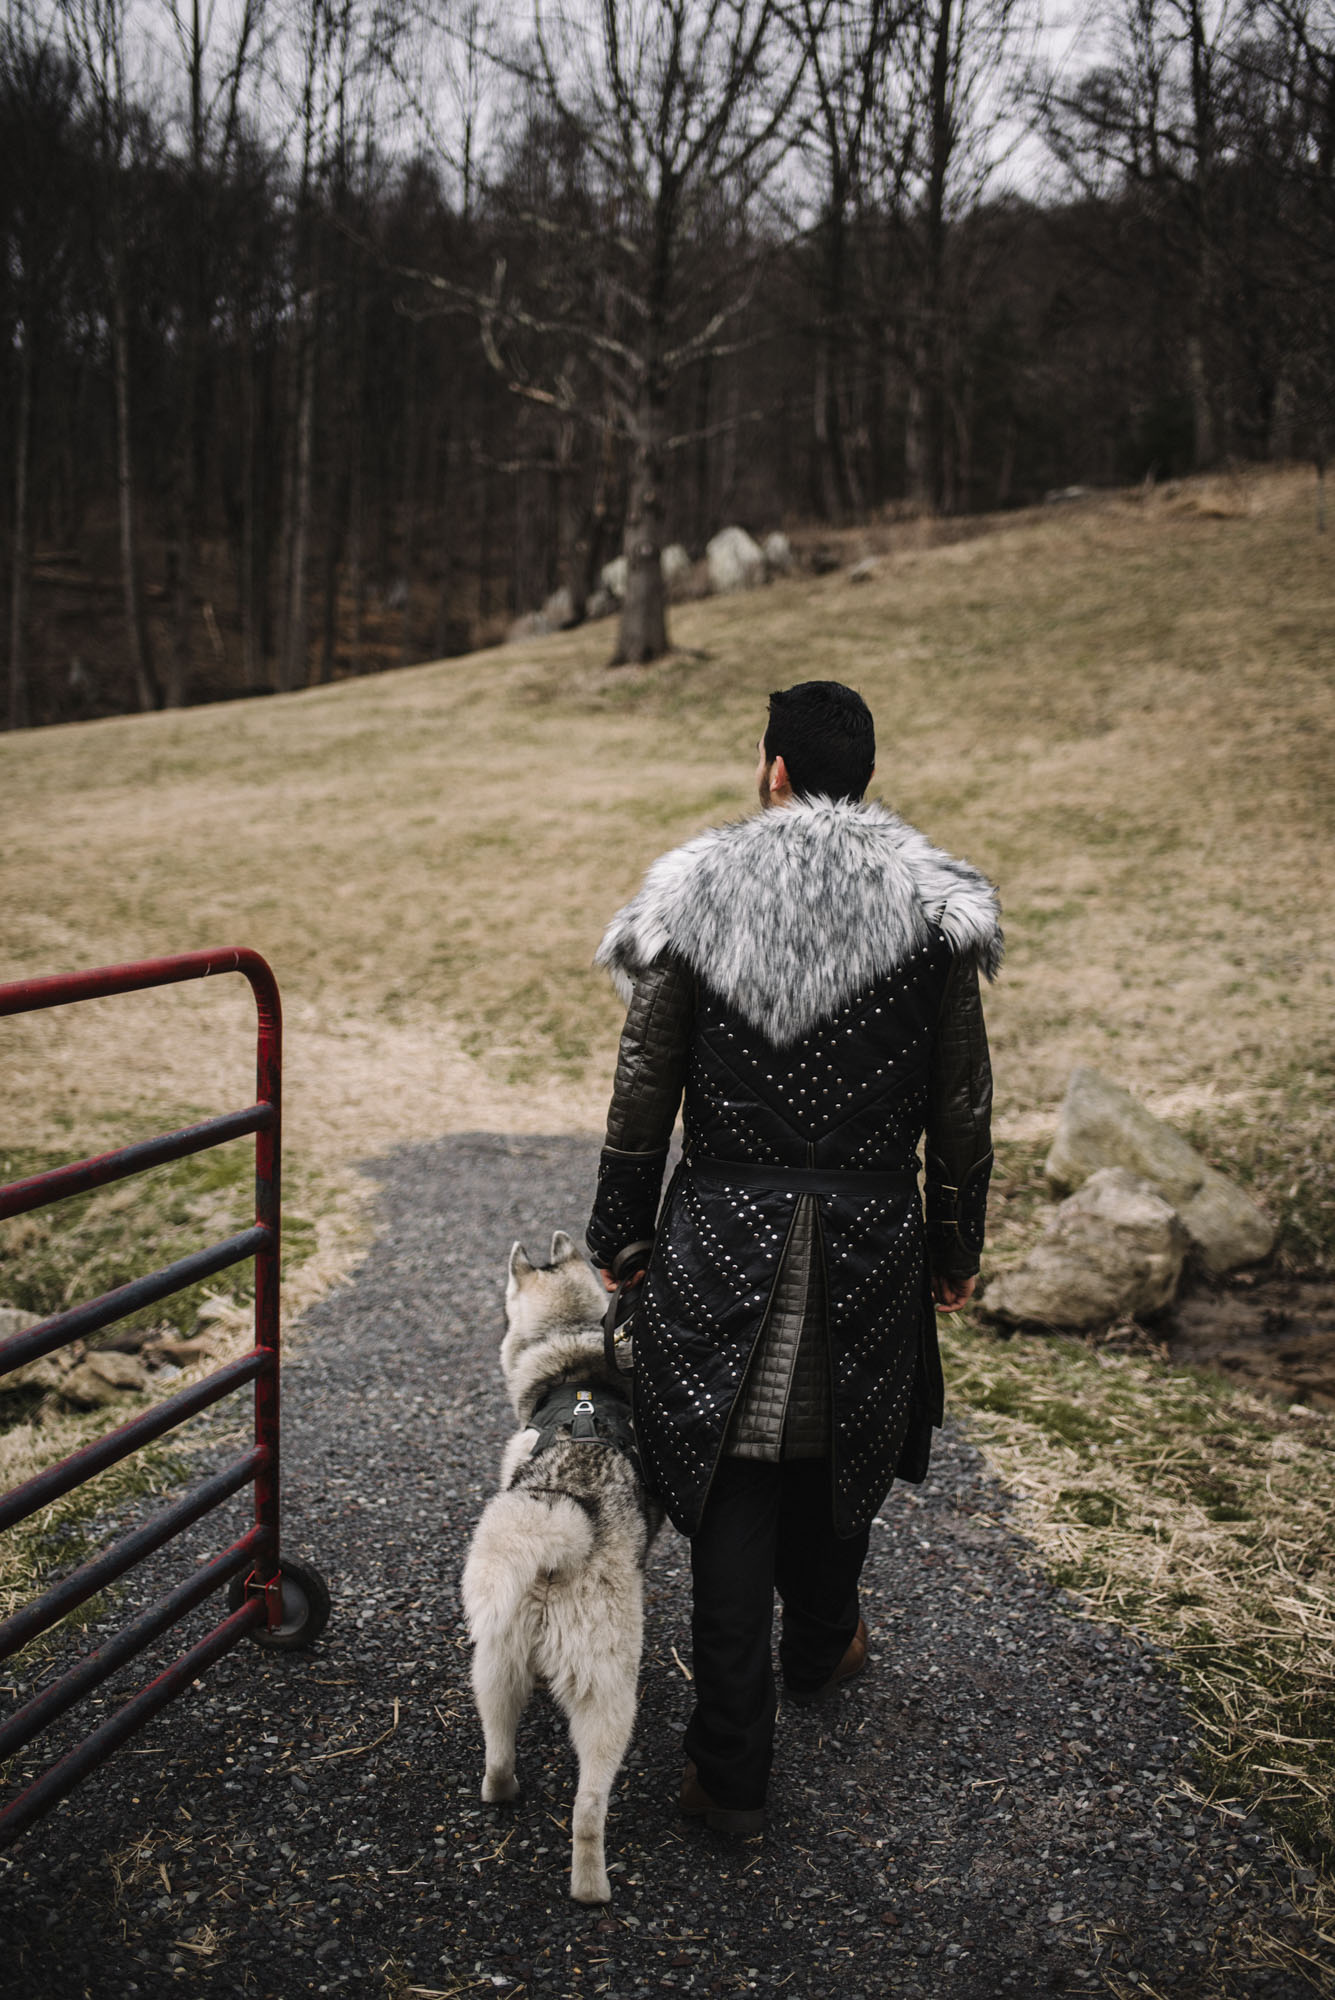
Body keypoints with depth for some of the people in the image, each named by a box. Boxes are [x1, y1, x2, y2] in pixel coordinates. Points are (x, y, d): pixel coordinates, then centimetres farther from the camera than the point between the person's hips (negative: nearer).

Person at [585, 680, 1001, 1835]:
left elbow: (643, 1093, -3)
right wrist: (956, 1243, 13)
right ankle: (820, 1651, 48)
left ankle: (732, 1773, 12)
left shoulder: (693, 895, -6)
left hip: (725, 1237, -1)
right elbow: (961, 1104, 0)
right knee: (836, 1454, 23)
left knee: (734, 1490, 6)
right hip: (871, 1242, 2)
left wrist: (619, 1241, 8)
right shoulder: (929, 902, -4)